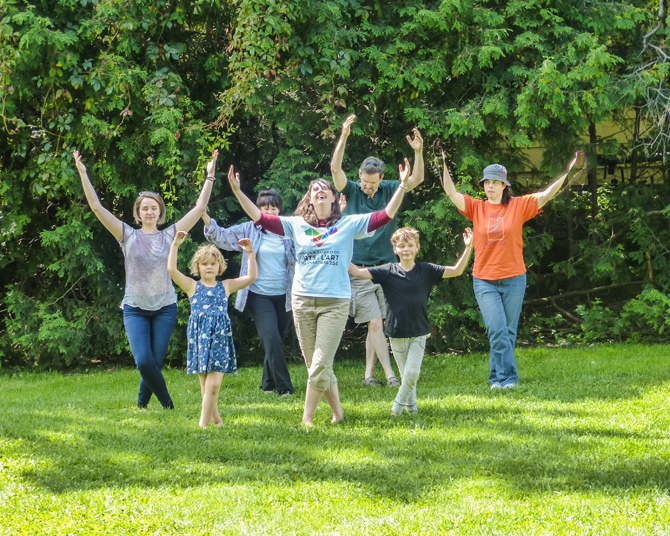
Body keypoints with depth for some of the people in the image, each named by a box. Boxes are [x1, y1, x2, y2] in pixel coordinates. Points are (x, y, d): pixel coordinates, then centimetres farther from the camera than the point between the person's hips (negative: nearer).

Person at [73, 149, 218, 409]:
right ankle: (167, 403, 4)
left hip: (165, 307, 1)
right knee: (144, 361, -16)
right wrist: (83, 176, -11)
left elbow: (200, 208, 5)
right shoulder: (128, 236, 3)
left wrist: (209, 176, 0)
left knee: (155, 363, -1)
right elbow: (97, 208, -4)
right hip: (135, 308, -1)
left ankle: (142, 402, 24)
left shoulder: (169, 236, 5)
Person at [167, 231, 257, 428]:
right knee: (205, 383, 2)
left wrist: (250, 254, 3)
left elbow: (251, 277, 10)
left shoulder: (225, 286, 13)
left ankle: (204, 422, -5)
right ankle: (215, 418, 14)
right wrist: (175, 245, -9)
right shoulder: (192, 286, 8)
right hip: (199, 336, 0)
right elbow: (172, 270, -4)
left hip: (220, 337, 0)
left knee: (214, 384, -9)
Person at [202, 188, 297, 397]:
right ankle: (284, 388, -13)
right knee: (271, 340, -16)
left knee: (277, 340, 11)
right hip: (259, 295, -3)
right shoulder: (249, 230, 1)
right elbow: (222, 236, -3)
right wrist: (204, 215, -17)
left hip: (284, 296, 3)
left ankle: (268, 384, 27)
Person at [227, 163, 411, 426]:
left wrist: (403, 186, -12)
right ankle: (337, 412, 21)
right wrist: (238, 192, -4)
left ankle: (307, 418, 3)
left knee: (320, 365, -8)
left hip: (335, 303, -3)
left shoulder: (349, 224, 4)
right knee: (315, 366, 7)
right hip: (303, 301, 3)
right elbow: (260, 217, 4)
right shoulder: (297, 225, 8)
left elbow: (385, 216, -3)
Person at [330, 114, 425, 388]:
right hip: (359, 270, -3)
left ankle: (369, 373, 11)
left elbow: (417, 179, -1)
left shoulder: (388, 191, 6)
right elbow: (335, 168, -15)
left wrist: (418, 152, -17)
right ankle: (389, 374, -9)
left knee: (377, 325, 4)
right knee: (375, 323, -8)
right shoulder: (351, 191, -1)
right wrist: (343, 137, -26)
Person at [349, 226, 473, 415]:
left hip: (418, 332, 0)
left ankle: (399, 404, 11)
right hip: (397, 333, 0)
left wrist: (468, 248, -14)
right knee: (406, 374, 7)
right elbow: (358, 272, -7)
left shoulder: (426, 271, -1)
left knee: (412, 372, -9)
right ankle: (411, 405, 26)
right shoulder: (387, 272, -3)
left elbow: (456, 271, -3)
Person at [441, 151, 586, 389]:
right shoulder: (476, 208, 3)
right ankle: (507, 377, -8)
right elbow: (451, 192, -3)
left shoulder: (519, 206, 1)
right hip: (484, 281, 0)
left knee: (508, 331, 5)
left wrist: (568, 172, -13)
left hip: (513, 279, 0)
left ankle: (498, 377, 14)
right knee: (497, 329, -11)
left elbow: (546, 195, -5)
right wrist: (444, 166, -14)